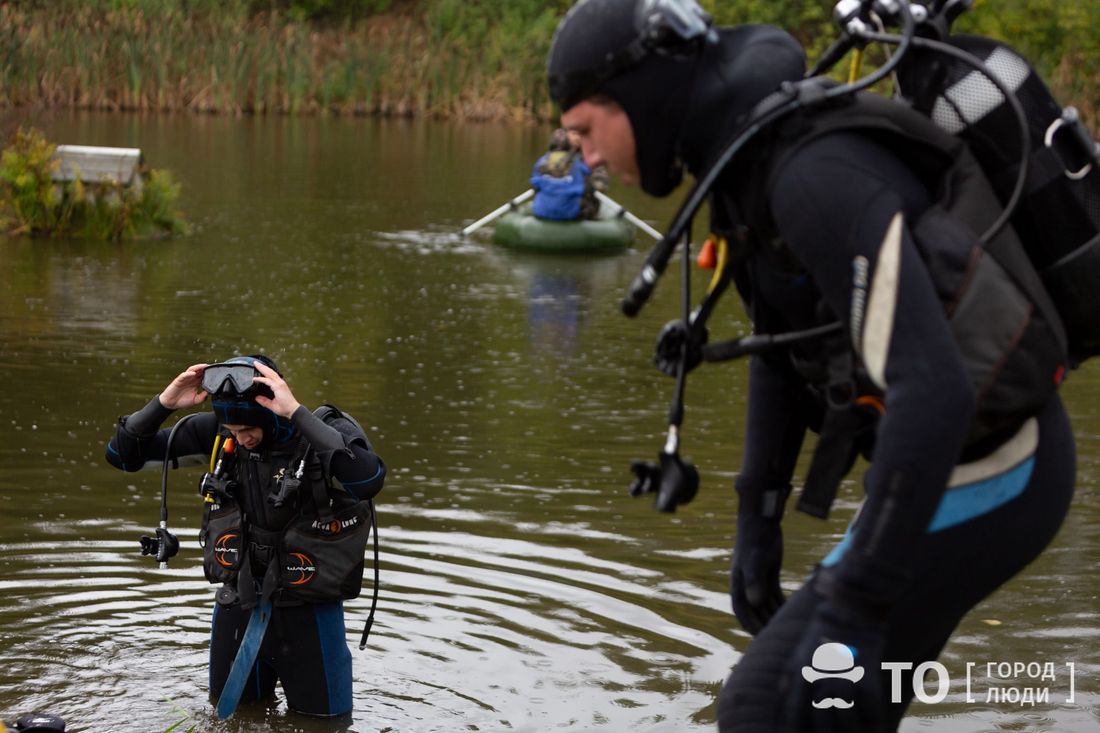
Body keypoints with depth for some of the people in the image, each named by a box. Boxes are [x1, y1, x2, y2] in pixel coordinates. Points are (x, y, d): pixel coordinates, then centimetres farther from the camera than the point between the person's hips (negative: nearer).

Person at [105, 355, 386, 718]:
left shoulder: (324, 432, -20)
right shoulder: (216, 432, -9)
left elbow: (370, 480, -42)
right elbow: (122, 455, -4)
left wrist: (297, 413, -42)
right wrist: (163, 404, -21)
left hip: (308, 611, -4)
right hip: (237, 604, 4)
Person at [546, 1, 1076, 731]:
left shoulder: (816, 176, -30)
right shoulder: (755, 156, 4)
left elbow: (933, 391, -38)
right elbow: (784, 342, 18)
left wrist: (855, 608, -35)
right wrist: (756, 517, 17)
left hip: (981, 481, -10)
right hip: (956, 456, 10)